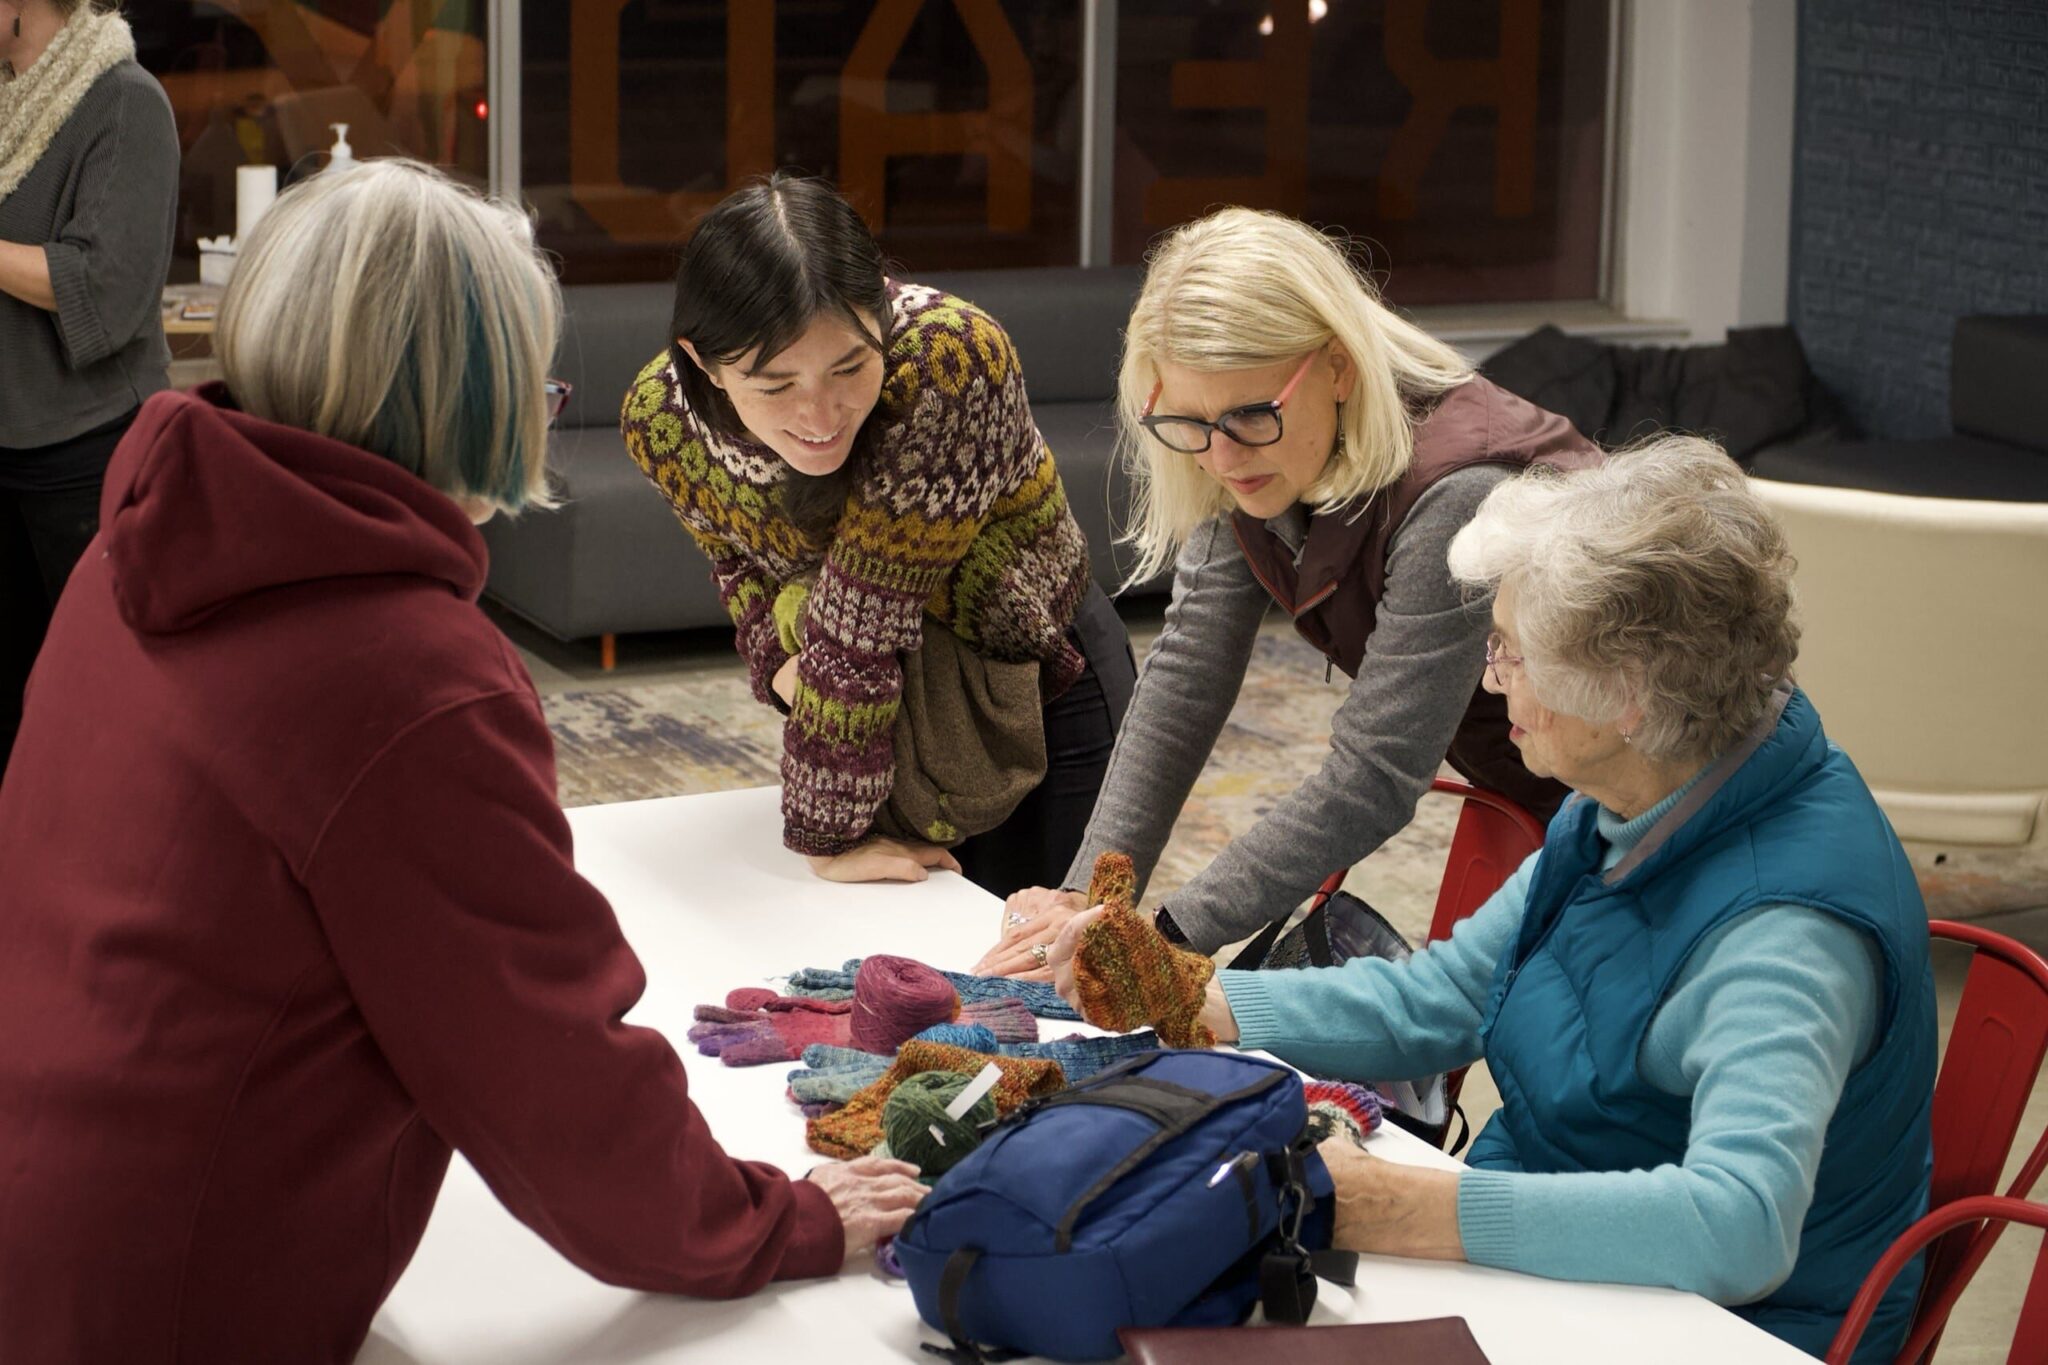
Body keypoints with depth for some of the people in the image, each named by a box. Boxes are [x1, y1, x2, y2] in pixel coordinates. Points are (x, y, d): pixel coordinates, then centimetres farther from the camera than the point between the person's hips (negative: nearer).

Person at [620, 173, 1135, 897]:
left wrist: (824, 834, -30)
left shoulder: (951, 354, -39)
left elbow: (862, 616, -35)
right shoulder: (660, 418, -21)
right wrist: (778, 660, -20)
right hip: (886, 702, 4)